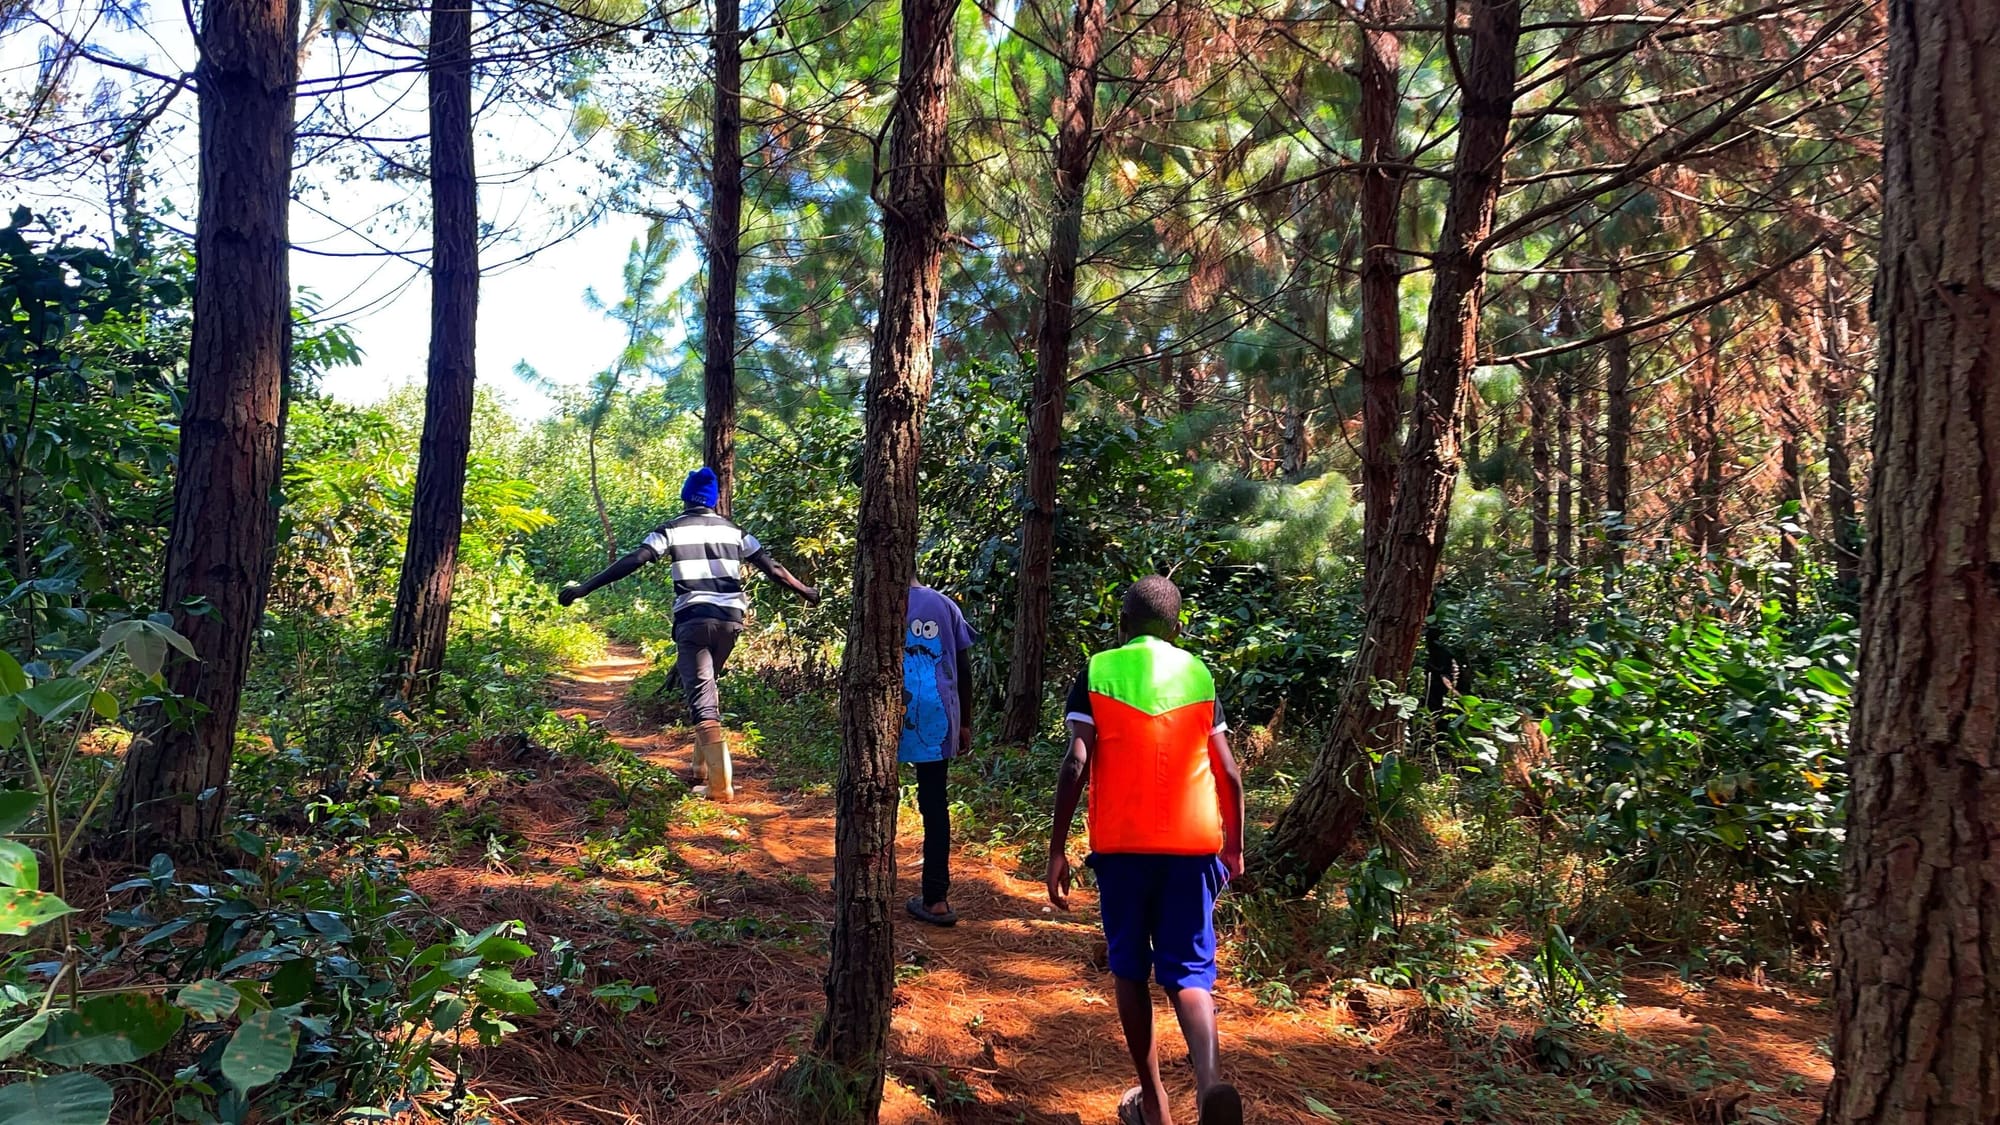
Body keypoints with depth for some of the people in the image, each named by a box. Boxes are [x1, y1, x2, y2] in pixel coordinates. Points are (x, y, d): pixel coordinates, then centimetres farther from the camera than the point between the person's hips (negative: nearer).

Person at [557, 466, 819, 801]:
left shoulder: (672, 530, 4)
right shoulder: (734, 530, 14)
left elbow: (631, 561, -6)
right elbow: (771, 567, 17)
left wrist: (583, 588, -5)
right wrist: (804, 591, 32)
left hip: (693, 620, -4)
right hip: (730, 619, 4)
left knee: (702, 701, -6)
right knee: (708, 688, 24)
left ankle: (721, 785, -17)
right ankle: (703, 767, 29)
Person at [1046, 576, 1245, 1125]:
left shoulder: (1097, 672, 0)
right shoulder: (1199, 674, 6)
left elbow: (1076, 765, -8)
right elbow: (1228, 774, 4)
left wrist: (1057, 850, -4)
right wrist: (1235, 848, 16)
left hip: (1121, 844, -1)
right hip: (1192, 843, 1)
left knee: (1130, 969, 15)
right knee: (1189, 970, 6)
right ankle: (1209, 1078, -20)